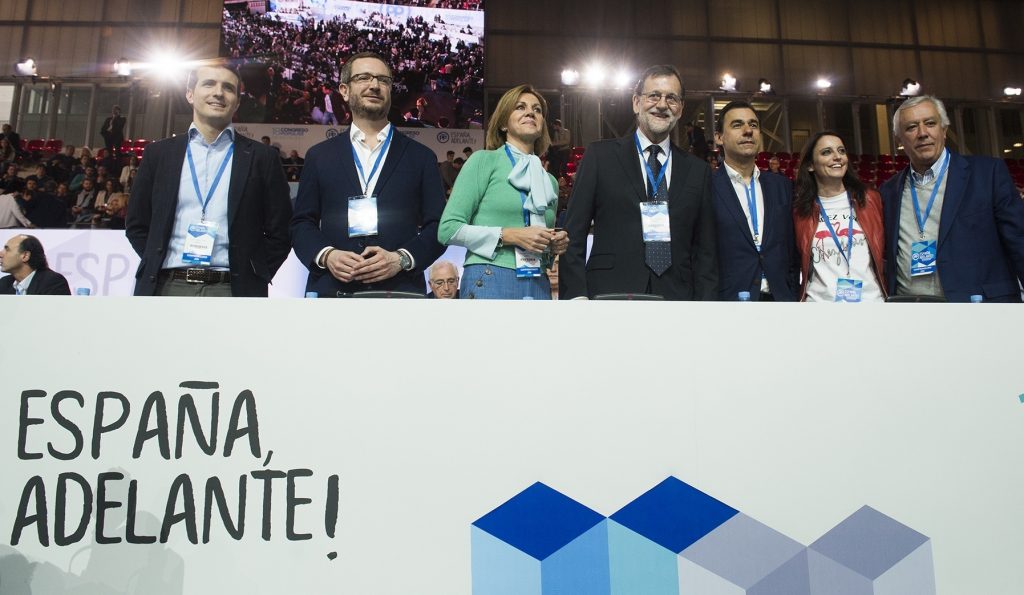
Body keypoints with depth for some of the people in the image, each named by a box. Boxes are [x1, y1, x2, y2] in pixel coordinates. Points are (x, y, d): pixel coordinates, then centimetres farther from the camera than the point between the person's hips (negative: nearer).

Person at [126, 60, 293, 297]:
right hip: (165, 287, 2)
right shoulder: (159, 153, 12)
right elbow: (137, 225, 16)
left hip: (232, 289, -2)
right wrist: (156, 265, 4)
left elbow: (279, 232, 5)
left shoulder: (262, 158, 6)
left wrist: (252, 276, -3)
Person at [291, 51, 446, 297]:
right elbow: (302, 223, 11)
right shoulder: (319, 156, 13)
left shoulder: (421, 157, 10)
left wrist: (401, 259, -11)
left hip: (399, 289, 0)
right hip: (332, 289, 1)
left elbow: (438, 225, 5)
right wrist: (325, 255, -8)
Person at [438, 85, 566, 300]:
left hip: (539, 286, 5)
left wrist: (554, 247, 4)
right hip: (490, 281, -5)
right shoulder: (484, 160, 2)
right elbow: (448, 228, -6)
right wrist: (510, 235, -13)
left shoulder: (550, 181, 17)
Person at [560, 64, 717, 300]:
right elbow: (573, 236, 1)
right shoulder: (600, 156, 5)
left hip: (676, 297, 3)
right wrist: (576, 296, -8)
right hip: (611, 293, -2)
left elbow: (705, 250, 12)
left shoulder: (698, 171, 12)